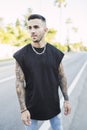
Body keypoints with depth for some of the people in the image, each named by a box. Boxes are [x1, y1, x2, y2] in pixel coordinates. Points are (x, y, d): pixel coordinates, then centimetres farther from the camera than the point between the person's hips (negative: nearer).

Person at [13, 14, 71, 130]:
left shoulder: (55, 53, -6)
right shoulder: (21, 55, -11)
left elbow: (61, 77, 3)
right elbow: (20, 83, -9)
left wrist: (66, 99, 3)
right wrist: (23, 109, -11)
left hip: (53, 104, 2)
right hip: (32, 106, -1)